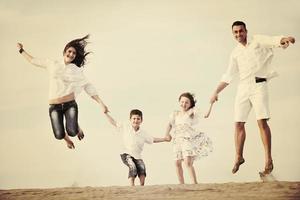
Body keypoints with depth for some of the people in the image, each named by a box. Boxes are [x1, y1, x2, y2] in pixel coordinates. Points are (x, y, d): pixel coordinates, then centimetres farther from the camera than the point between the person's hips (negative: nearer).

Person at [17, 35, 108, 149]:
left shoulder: (76, 70, 5)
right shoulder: (52, 64, 8)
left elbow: (88, 87, 6)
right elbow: (34, 61, 20)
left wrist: (101, 103, 0)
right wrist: (21, 50, 25)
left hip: (70, 105, -1)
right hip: (54, 107, 1)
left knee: (72, 132, -21)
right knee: (59, 135, -15)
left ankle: (77, 128, 21)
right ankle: (67, 139, 27)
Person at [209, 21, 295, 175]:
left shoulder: (258, 41, 4)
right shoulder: (235, 53, 17)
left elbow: (275, 40, -13)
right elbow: (228, 76, 22)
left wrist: (285, 39, -36)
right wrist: (216, 92, 18)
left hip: (258, 85, -5)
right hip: (243, 87, 5)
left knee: (262, 121, -15)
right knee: (238, 123, 3)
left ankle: (268, 160, -12)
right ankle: (238, 157, 18)